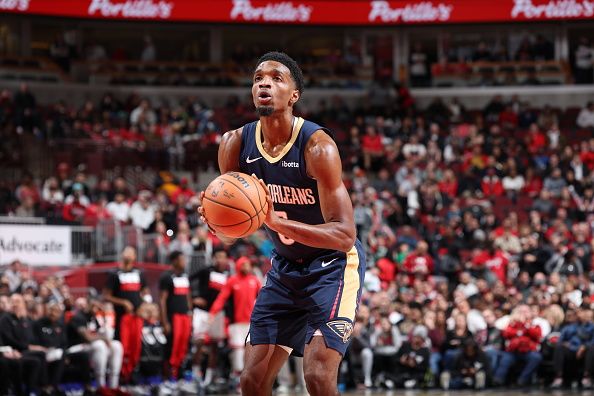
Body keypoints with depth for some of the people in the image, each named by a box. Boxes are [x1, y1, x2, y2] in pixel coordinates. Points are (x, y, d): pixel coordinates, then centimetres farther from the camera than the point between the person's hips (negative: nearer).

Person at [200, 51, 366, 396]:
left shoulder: (317, 146, -24)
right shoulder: (236, 145, -7)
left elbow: (344, 235, -28)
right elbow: (228, 234, 1)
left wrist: (278, 222, -41)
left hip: (333, 264, -6)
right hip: (285, 267, 6)